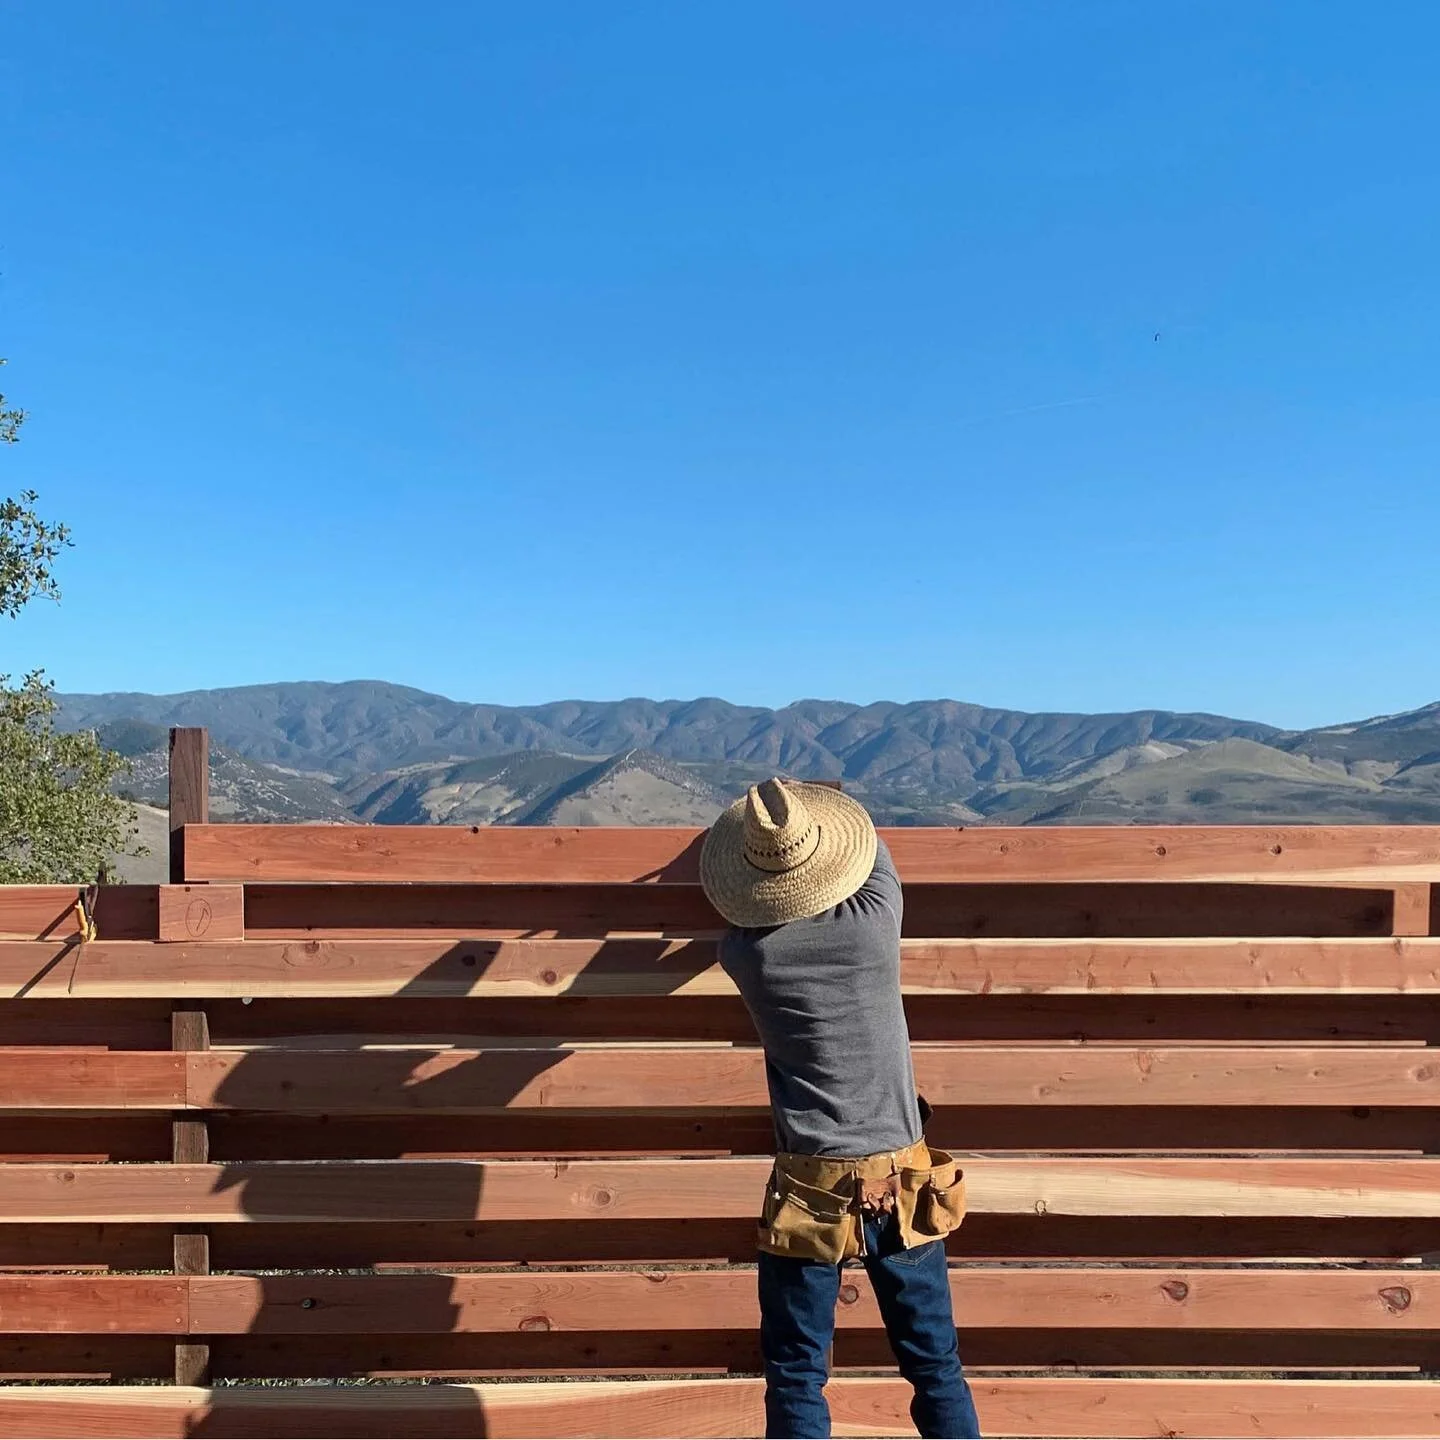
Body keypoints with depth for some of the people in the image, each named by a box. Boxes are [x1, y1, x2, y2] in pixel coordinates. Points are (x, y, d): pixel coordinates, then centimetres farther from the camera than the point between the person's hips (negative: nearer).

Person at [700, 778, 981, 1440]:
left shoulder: (743, 953, -11)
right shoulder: (875, 916, -11)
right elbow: (873, 849, 12)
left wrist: (763, 861, 32)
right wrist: (829, 824, 31)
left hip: (810, 1189, -1)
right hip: (903, 1182, 2)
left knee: (795, 1380, 13)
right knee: (937, 1367, 16)